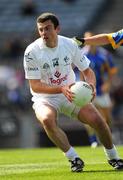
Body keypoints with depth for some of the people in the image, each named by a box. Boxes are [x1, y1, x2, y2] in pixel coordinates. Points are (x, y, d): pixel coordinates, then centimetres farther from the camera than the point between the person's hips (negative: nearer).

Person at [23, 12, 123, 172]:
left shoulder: (70, 44, -7)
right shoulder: (32, 52, -18)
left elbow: (87, 71, 3)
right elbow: (35, 86, -20)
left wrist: (91, 84, -21)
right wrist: (61, 89, -34)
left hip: (72, 94, 3)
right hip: (45, 99, -3)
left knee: (97, 120, -13)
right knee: (47, 119, -35)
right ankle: (74, 158, -21)